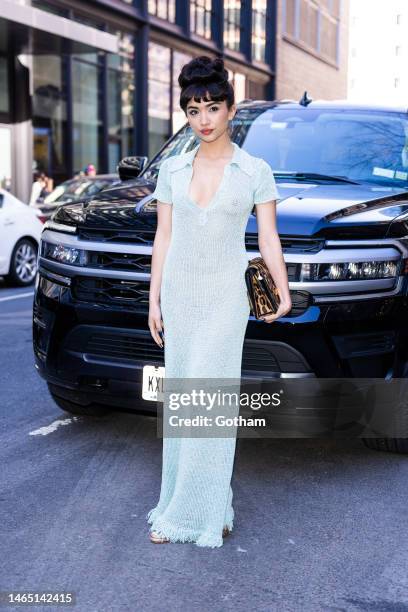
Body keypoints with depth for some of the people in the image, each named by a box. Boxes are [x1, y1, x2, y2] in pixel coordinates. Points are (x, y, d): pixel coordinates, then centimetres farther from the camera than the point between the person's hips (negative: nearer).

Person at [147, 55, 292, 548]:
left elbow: (268, 239, -4)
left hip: (225, 295, -4)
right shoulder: (172, 170, 7)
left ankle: (193, 511, 4)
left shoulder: (255, 171, -1)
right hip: (178, 292, 4)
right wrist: (154, 299, 6)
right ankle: (210, 507, 20)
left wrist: (283, 290, -19)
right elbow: (163, 238, 9)